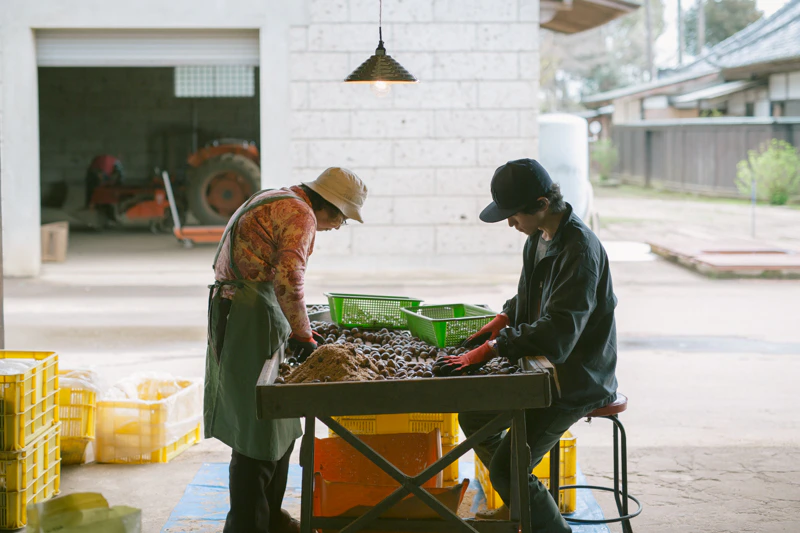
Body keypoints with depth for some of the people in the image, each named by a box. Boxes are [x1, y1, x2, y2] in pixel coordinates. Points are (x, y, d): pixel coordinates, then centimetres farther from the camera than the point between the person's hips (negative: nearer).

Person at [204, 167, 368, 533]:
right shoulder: (301, 216, -12)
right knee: (259, 430, -5)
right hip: (250, 320, -10)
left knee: (279, 424, 17)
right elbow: (288, 280, -23)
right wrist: (303, 335, -15)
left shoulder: (275, 201, 20)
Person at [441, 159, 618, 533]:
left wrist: (490, 349, -32)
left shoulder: (580, 251, -25)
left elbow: (557, 334, -32)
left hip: (576, 380, -10)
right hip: (542, 366, 10)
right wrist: (503, 319, 6)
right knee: (472, 416, 17)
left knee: (506, 469, -15)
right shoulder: (538, 238, 4)